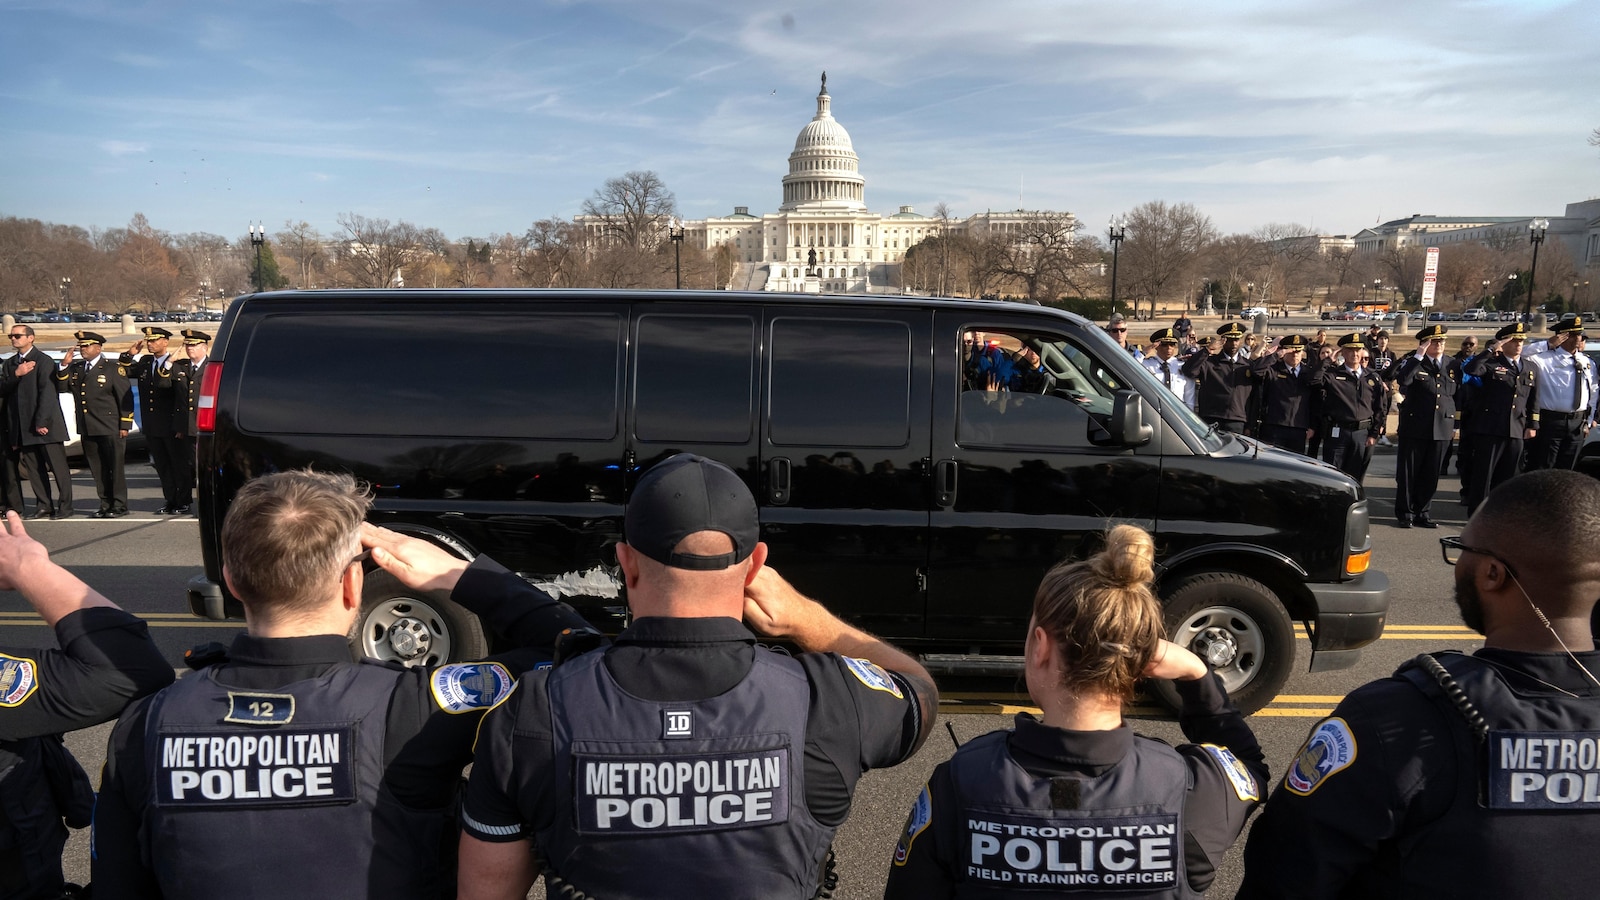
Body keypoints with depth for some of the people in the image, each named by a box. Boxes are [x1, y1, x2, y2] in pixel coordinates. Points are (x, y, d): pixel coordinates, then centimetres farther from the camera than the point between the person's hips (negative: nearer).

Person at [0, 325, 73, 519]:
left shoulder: (43, 361, -5)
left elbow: (47, 393, -12)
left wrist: (41, 422, -17)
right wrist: (16, 375, -10)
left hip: (45, 423, -7)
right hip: (22, 427, 7)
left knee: (58, 466, -2)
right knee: (34, 468, 7)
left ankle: (65, 506, 1)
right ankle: (44, 506, 11)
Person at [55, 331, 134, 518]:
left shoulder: (113, 369, -2)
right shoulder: (75, 368, 15)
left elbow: (126, 398, -5)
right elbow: (61, 387, 8)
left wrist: (125, 425, -9)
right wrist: (64, 366, -3)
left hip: (110, 429, -5)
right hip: (87, 430, 6)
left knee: (115, 467, -2)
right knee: (97, 469, 9)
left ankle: (119, 505, 4)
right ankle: (106, 504, 16)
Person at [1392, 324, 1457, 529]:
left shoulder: (1452, 365, 11)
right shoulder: (1413, 363, -2)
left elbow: (1457, 395, 18)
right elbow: (1401, 380, -24)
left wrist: (1455, 425, 14)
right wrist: (1418, 356, -23)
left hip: (1442, 429, 4)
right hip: (1415, 427, -4)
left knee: (1431, 474, 7)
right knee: (1408, 472, 3)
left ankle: (1423, 513, 17)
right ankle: (1404, 513, 12)